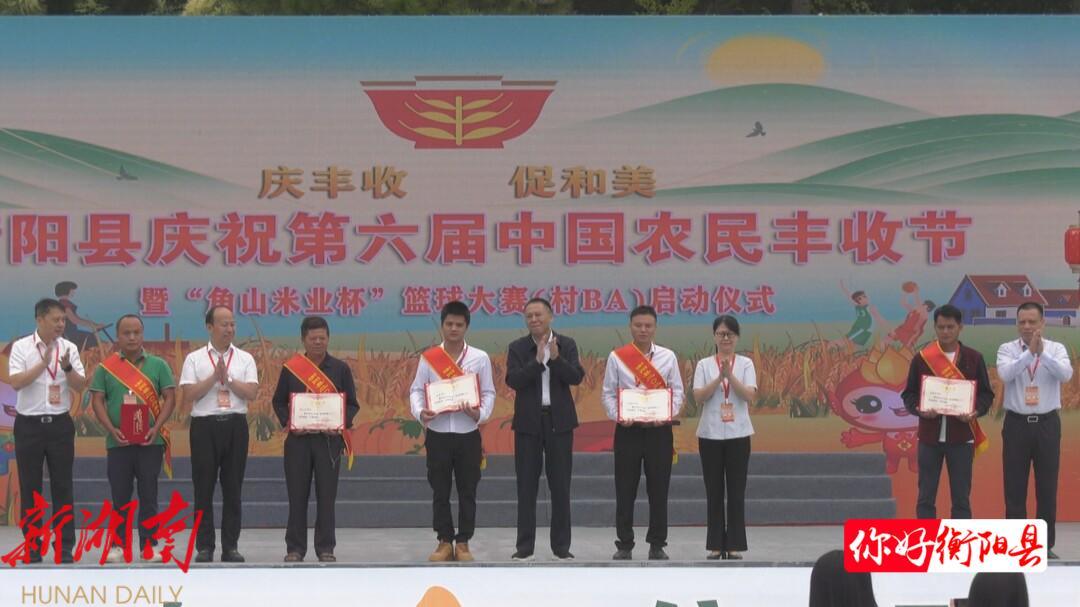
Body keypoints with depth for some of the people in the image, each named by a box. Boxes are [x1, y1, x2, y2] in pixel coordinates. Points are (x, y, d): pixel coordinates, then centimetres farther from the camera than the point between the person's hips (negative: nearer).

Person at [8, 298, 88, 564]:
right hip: (29, 424, -2)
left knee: (63, 487, 3)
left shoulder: (68, 348, 4)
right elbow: (15, 382, -14)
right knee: (29, 488, 3)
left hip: (59, 423, 2)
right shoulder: (21, 347, -3)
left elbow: (81, 385, 0)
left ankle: (65, 547, 9)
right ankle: (32, 548, 10)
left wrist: (67, 367, -18)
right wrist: (43, 364, -21)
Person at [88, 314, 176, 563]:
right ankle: (120, 546, 9)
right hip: (118, 441, 0)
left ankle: (148, 545, 5)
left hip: (150, 441, 0)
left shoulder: (158, 365, 6)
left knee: (148, 496, 1)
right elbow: (97, 401, 2)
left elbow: (170, 398, 3)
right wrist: (112, 430, -12)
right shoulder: (106, 367, 6)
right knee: (120, 496, 3)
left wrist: (156, 428, -11)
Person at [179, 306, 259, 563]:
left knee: (232, 489, 4)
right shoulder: (195, 359, 5)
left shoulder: (244, 359, 9)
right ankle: (204, 547, 5)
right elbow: (189, 394, -6)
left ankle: (230, 547, 8)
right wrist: (215, 376, -10)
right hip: (205, 425, -1)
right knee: (204, 489, 0)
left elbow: (252, 392, -3)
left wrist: (228, 378, -8)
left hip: (235, 425, 2)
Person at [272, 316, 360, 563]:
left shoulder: (340, 369, 6)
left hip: (329, 439, 0)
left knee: (327, 496, 1)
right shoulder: (290, 368, 6)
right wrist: (287, 423, -9)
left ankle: (326, 548, 8)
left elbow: (352, 404, 7)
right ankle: (295, 548, 9)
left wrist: (342, 423, -12)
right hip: (298, 438, 0)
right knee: (297, 496, 2)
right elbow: (278, 401, 9)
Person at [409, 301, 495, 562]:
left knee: (467, 491, 3)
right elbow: (416, 390, 3)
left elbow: (488, 393, 3)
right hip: (437, 434, 0)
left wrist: (480, 413, -16)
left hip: (468, 434, 0)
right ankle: (444, 542, 12)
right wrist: (420, 412, -17)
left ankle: (463, 543, 11)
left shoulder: (480, 358, 2)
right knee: (440, 491, 4)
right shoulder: (428, 358, 3)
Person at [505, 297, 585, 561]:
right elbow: (513, 380, -11)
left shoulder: (566, 345, 3)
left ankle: (561, 545, 8)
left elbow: (576, 377, -8)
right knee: (527, 485, 2)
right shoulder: (517, 348, 2)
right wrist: (538, 361, -22)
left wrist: (556, 358, -23)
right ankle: (525, 546, 6)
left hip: (559, 421, 0)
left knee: (560, 485, 3)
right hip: (528, 421, 0)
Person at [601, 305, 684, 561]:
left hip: (659, 430, 1)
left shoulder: (668, 357, 5)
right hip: (627, 429, -1)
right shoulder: (617, 357, 3)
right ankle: (624, 545, 9)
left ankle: (657, 545, 12)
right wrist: (617, 416, -13)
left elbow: (677, 392, 5)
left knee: (658, 489, 3)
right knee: (625, 490, 1)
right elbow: (608, 393, 4)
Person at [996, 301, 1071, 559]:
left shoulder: (1056, 349, 2)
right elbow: (1005, 374, -20)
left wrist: (1042, 353, -31)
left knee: (1047, 487, 5)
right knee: (1014, 487, 3)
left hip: (1047, 423, 0)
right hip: (1016, 423, 0)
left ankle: (1045, 545, 14)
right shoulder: (1007, 349, 1)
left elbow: (1066, 374, -18)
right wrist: (1030, 352, -30)